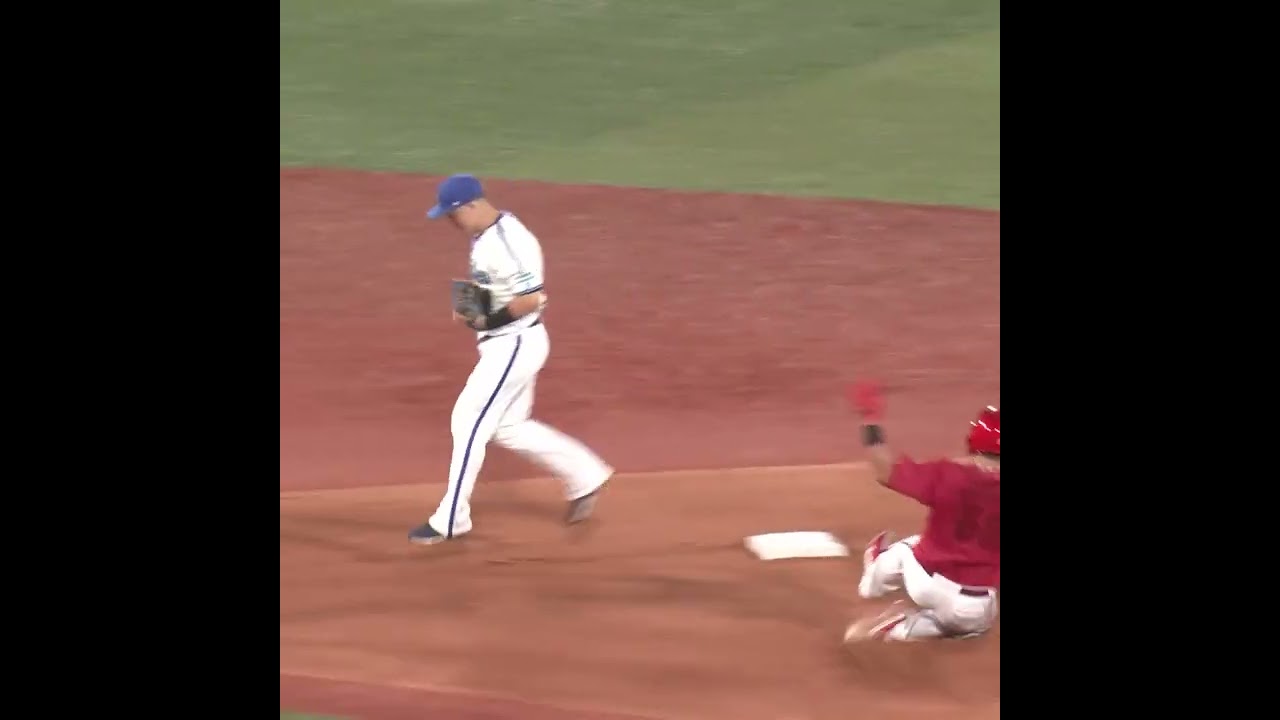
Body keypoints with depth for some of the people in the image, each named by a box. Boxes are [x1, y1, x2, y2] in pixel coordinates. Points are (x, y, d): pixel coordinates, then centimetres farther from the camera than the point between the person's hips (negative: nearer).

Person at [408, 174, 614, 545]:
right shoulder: (484, 236, 8)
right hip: (504, 344, 11)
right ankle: (583, 476, 25)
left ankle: (450, 519, 0)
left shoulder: (508, 241, -23)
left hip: (514, 344, -11)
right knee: (509, 427, 16)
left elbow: (533, 299, -27)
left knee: (469, 421, -7)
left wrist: (487, 320, -21)